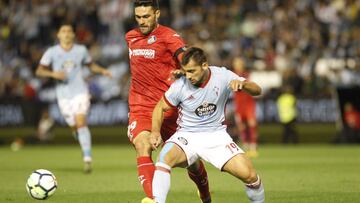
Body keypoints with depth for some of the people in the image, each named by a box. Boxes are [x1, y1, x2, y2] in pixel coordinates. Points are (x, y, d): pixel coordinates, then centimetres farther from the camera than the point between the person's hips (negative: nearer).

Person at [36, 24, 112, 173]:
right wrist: (53, 74, -21)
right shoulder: (52, 52, 0)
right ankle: (86, 151, 38)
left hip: (80, 92, -1)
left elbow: (91, 65, 20)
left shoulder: (81, 50, 5)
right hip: (63, 95, 1)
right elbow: (39, 71, -3)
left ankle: (87, 159, -24)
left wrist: (103, 71, 1)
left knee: (81, 122, -19)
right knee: (74, 127, 6)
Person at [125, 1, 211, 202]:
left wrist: (182, 71, -48)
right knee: (143, 148, -25)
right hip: (140, 109, 3)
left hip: (169, 108, -3)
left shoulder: (168, 36, -9)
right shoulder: (131, 37, 10)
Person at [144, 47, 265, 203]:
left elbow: (257, 90, -10)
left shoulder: (222, 76, -10)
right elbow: (160, 108, 3)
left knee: (248, 174, -16)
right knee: (165, 157, -34)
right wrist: (155, 132, -13)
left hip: (216, 135, 1)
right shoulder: (180, 86, -12)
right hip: (187, 136, -1)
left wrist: (242, 84, -32)